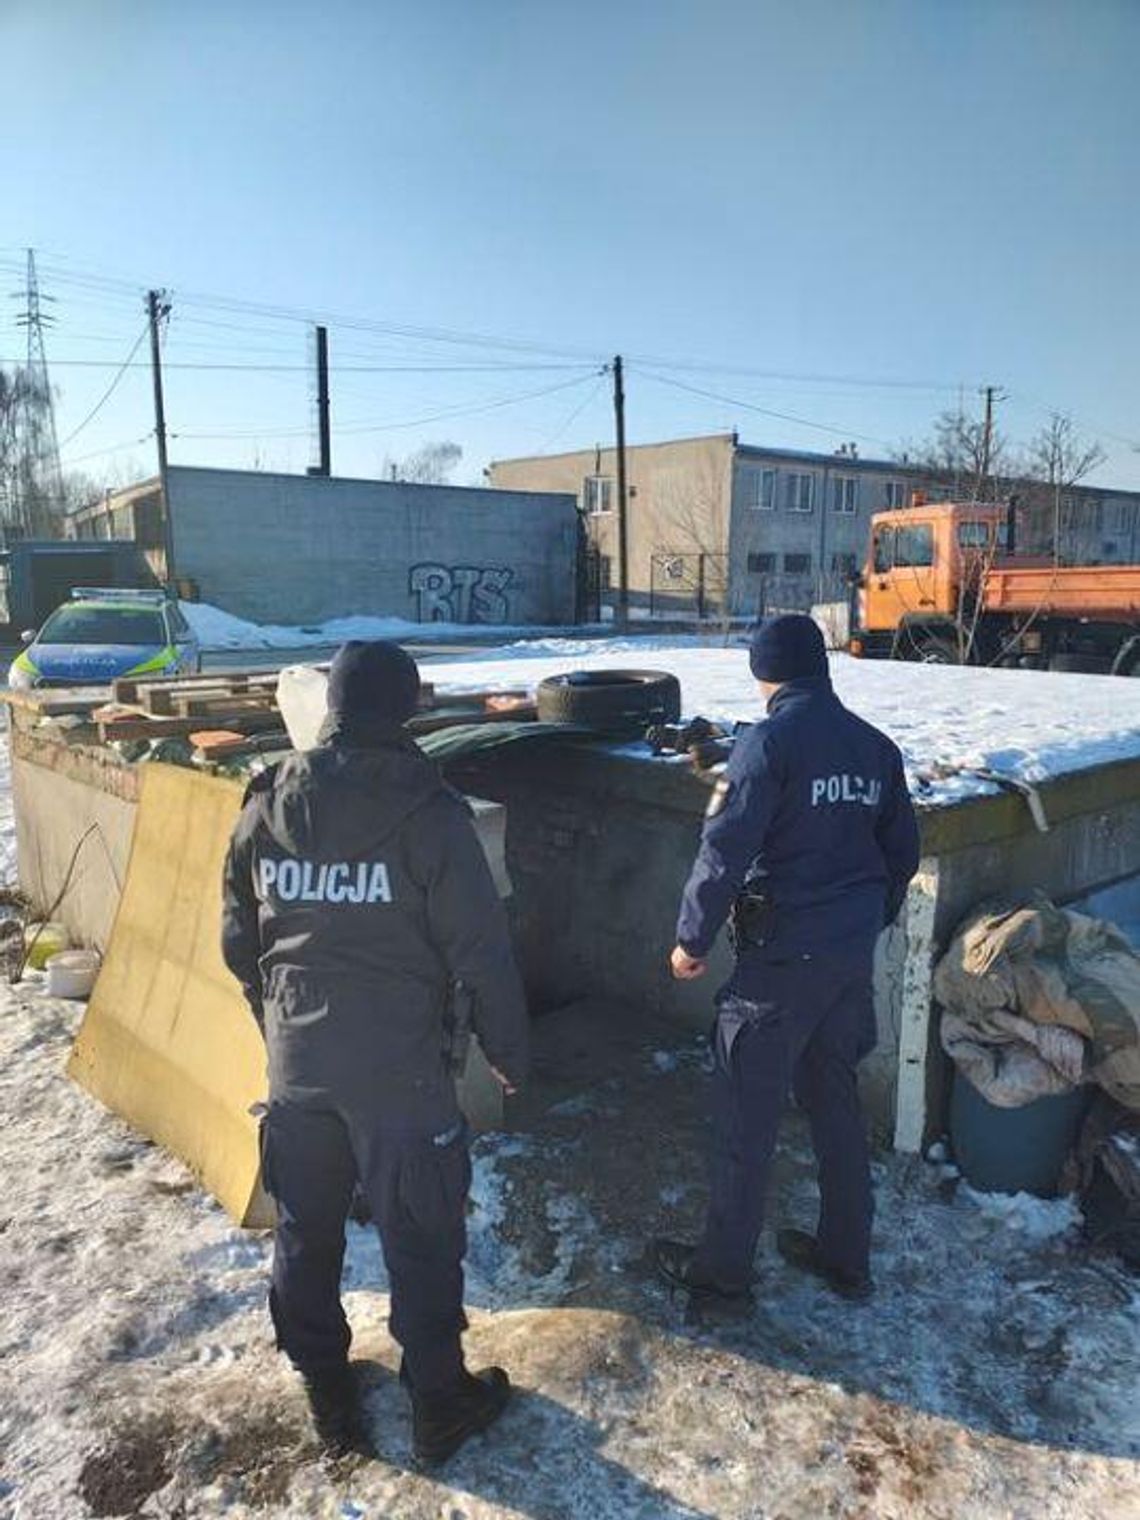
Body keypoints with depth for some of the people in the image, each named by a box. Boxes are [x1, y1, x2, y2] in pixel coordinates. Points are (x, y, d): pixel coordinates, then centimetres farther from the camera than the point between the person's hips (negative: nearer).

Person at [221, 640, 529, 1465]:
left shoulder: (267, 806, -1)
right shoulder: (428, 811, -16)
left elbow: (239, 941, 9)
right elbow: (481, 950, -14)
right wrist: (509, 1051, 0)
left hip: (295, 1064, 5)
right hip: (400, 1070, -4)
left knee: (306, 1231, 21)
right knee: (421, 1239, 12)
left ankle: (327, 1392, 39)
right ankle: (440, 1403, 30)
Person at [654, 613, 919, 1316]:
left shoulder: (769, 741, -15)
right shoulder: (876, 746, 7)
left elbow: (725, 850, -20)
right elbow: (903, 851, 14)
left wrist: (693, 938, -9)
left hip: (781, 957, -7)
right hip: (854, 958, 7)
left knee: (747, 1116, 6)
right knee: (836, 1100, 20)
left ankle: (723, 1273, 19)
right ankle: (846, 1256, 34)